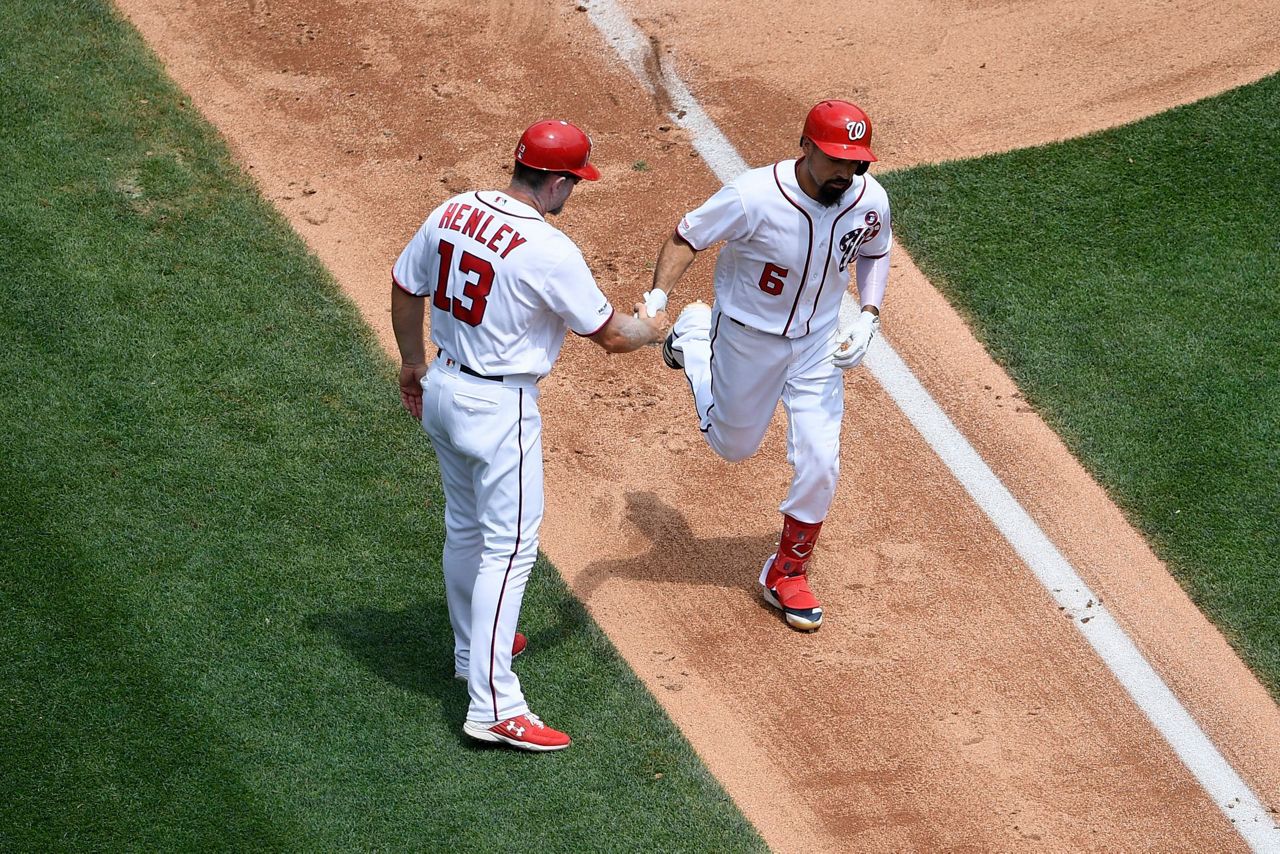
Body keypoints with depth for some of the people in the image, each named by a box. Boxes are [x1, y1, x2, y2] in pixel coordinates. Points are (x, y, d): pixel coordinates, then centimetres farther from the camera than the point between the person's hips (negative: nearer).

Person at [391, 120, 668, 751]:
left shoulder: (452, 213, -2)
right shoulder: (550, 250, -22)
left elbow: (404, 288, 10)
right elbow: (609, 334, -11)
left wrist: (413, 364, 25)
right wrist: (651, 329, 11)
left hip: (443, 387, 8)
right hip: (499, 408, -8)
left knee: (465, 528, 24)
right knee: (509, 546, -4)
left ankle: (472, 648, 42)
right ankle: (492, 706, -6)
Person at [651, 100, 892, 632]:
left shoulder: (870, 200, -19)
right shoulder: (755, 197, -32)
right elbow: (686, 238, -21)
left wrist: (868, 317, -11)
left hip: (819, 343, 3)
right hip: (748, 337, -3)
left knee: (819, 463, -2)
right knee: (733, 445, 19)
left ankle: (787, 574, 22)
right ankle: (693, 338, 45)